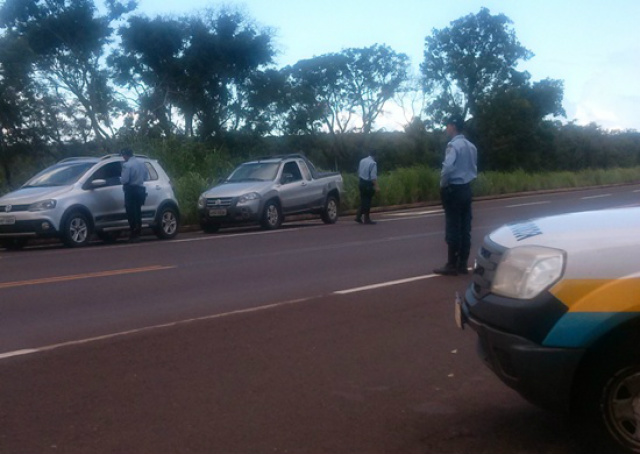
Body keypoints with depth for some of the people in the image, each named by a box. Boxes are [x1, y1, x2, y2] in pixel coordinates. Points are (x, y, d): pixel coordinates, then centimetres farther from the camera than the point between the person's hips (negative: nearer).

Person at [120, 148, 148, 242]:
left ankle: (134, 235, -4)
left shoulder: (127, 165, -15)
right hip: (140, 189, 7)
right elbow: (146, 177, 13)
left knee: (131, 213, -3)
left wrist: (120, 178, 2)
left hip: (131, 191, -7)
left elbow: (124, 180, -18)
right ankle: (137, 234, 16)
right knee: (138, 212, 12)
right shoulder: (142, 163, 8)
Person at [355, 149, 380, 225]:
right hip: (368, 184, -7)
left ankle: (358, 217, 11)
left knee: (363, 201, 14)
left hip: (361, 182, 7)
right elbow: (373, 177, -21)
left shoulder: (362, 161, 5)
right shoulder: (373, 163, -16)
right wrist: (376, 186, -20)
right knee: (367, 201, 2)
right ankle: (366, 219, 9)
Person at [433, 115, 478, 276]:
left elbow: (448, 167, -25)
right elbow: (474, 168, 15)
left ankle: (452, 266, 2)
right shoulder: (471, 146, 9)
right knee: (465, 228, 8)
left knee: (453, 229, -3)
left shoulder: (453, 145, -15)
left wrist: (442, 184, -11)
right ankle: (462, 265, 14)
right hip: (466, 189, 8)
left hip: (453, 190, -8)